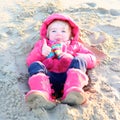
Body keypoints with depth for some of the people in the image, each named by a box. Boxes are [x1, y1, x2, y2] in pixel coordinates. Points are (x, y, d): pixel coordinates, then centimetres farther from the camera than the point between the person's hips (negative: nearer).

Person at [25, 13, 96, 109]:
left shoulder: (76, 45, 36)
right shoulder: (42, 44, 36)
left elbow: (92, 60, 20)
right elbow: (29, 61, 22)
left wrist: (73, 58, 2)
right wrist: (40, 53, -1)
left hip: (69, 75, 0)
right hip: (49, 77, 0)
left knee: (78, 61, -24)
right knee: (35, 65, -25)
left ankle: (73, 92, -50)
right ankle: (42, 97, -53)